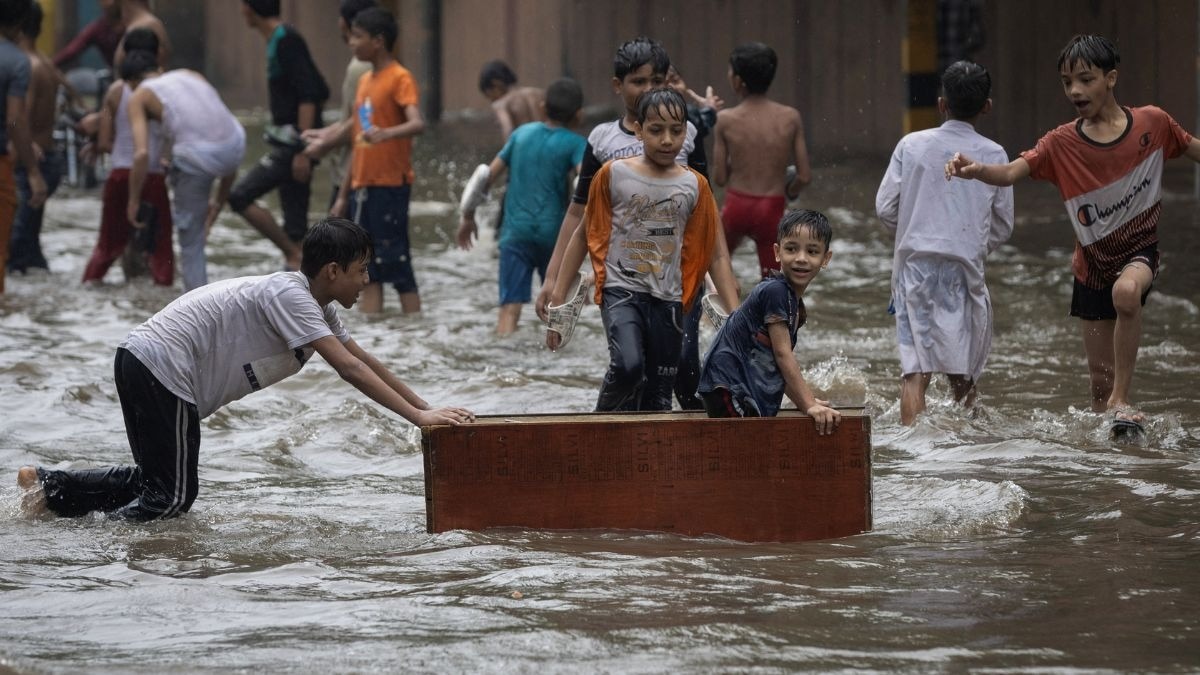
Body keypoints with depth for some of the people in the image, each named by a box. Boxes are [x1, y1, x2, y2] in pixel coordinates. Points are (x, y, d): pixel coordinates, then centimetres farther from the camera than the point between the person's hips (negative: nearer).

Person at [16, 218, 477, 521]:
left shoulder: (318, 309, 13)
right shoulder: (289, 297, -17)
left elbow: (367, 361, 18)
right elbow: (348, 368, -24)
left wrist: (425, 408, 12)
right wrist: (418, 416, -26)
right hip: (161, 369, -10)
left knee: (161, 481, 17)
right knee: (172, 496, -8)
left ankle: (49, 487, 15)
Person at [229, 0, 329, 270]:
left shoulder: (286, 42, -14)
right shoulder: (279, 40, 14)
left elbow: (308, 97, -21)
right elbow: (319, 91, 20)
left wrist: (303, 149, -23)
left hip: (292, 144, -10)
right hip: (286, 144, 10)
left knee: (240, 197, -11)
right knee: (295, 225, 9)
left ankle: (293, 254, -10)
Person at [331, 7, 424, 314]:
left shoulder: (399, 78, -9)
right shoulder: (365, 81, 16)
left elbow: (417, 123, -26)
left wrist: (386, 133, -46)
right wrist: (344, 195, 19)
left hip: (390, 186, -8)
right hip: (362, 188, 8)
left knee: (396, 265, -7)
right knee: (369, 272, 7)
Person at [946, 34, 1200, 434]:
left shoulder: (1151, 124, -9)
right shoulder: (1062, 144, -10)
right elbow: (1011, 173, -23)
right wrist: (976, 171, -44)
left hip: (1139, 250, -2)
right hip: (1092, 265, 2)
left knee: (1127, 292, -37)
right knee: (1100, 377, 6)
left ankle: (1121, 400, -25)